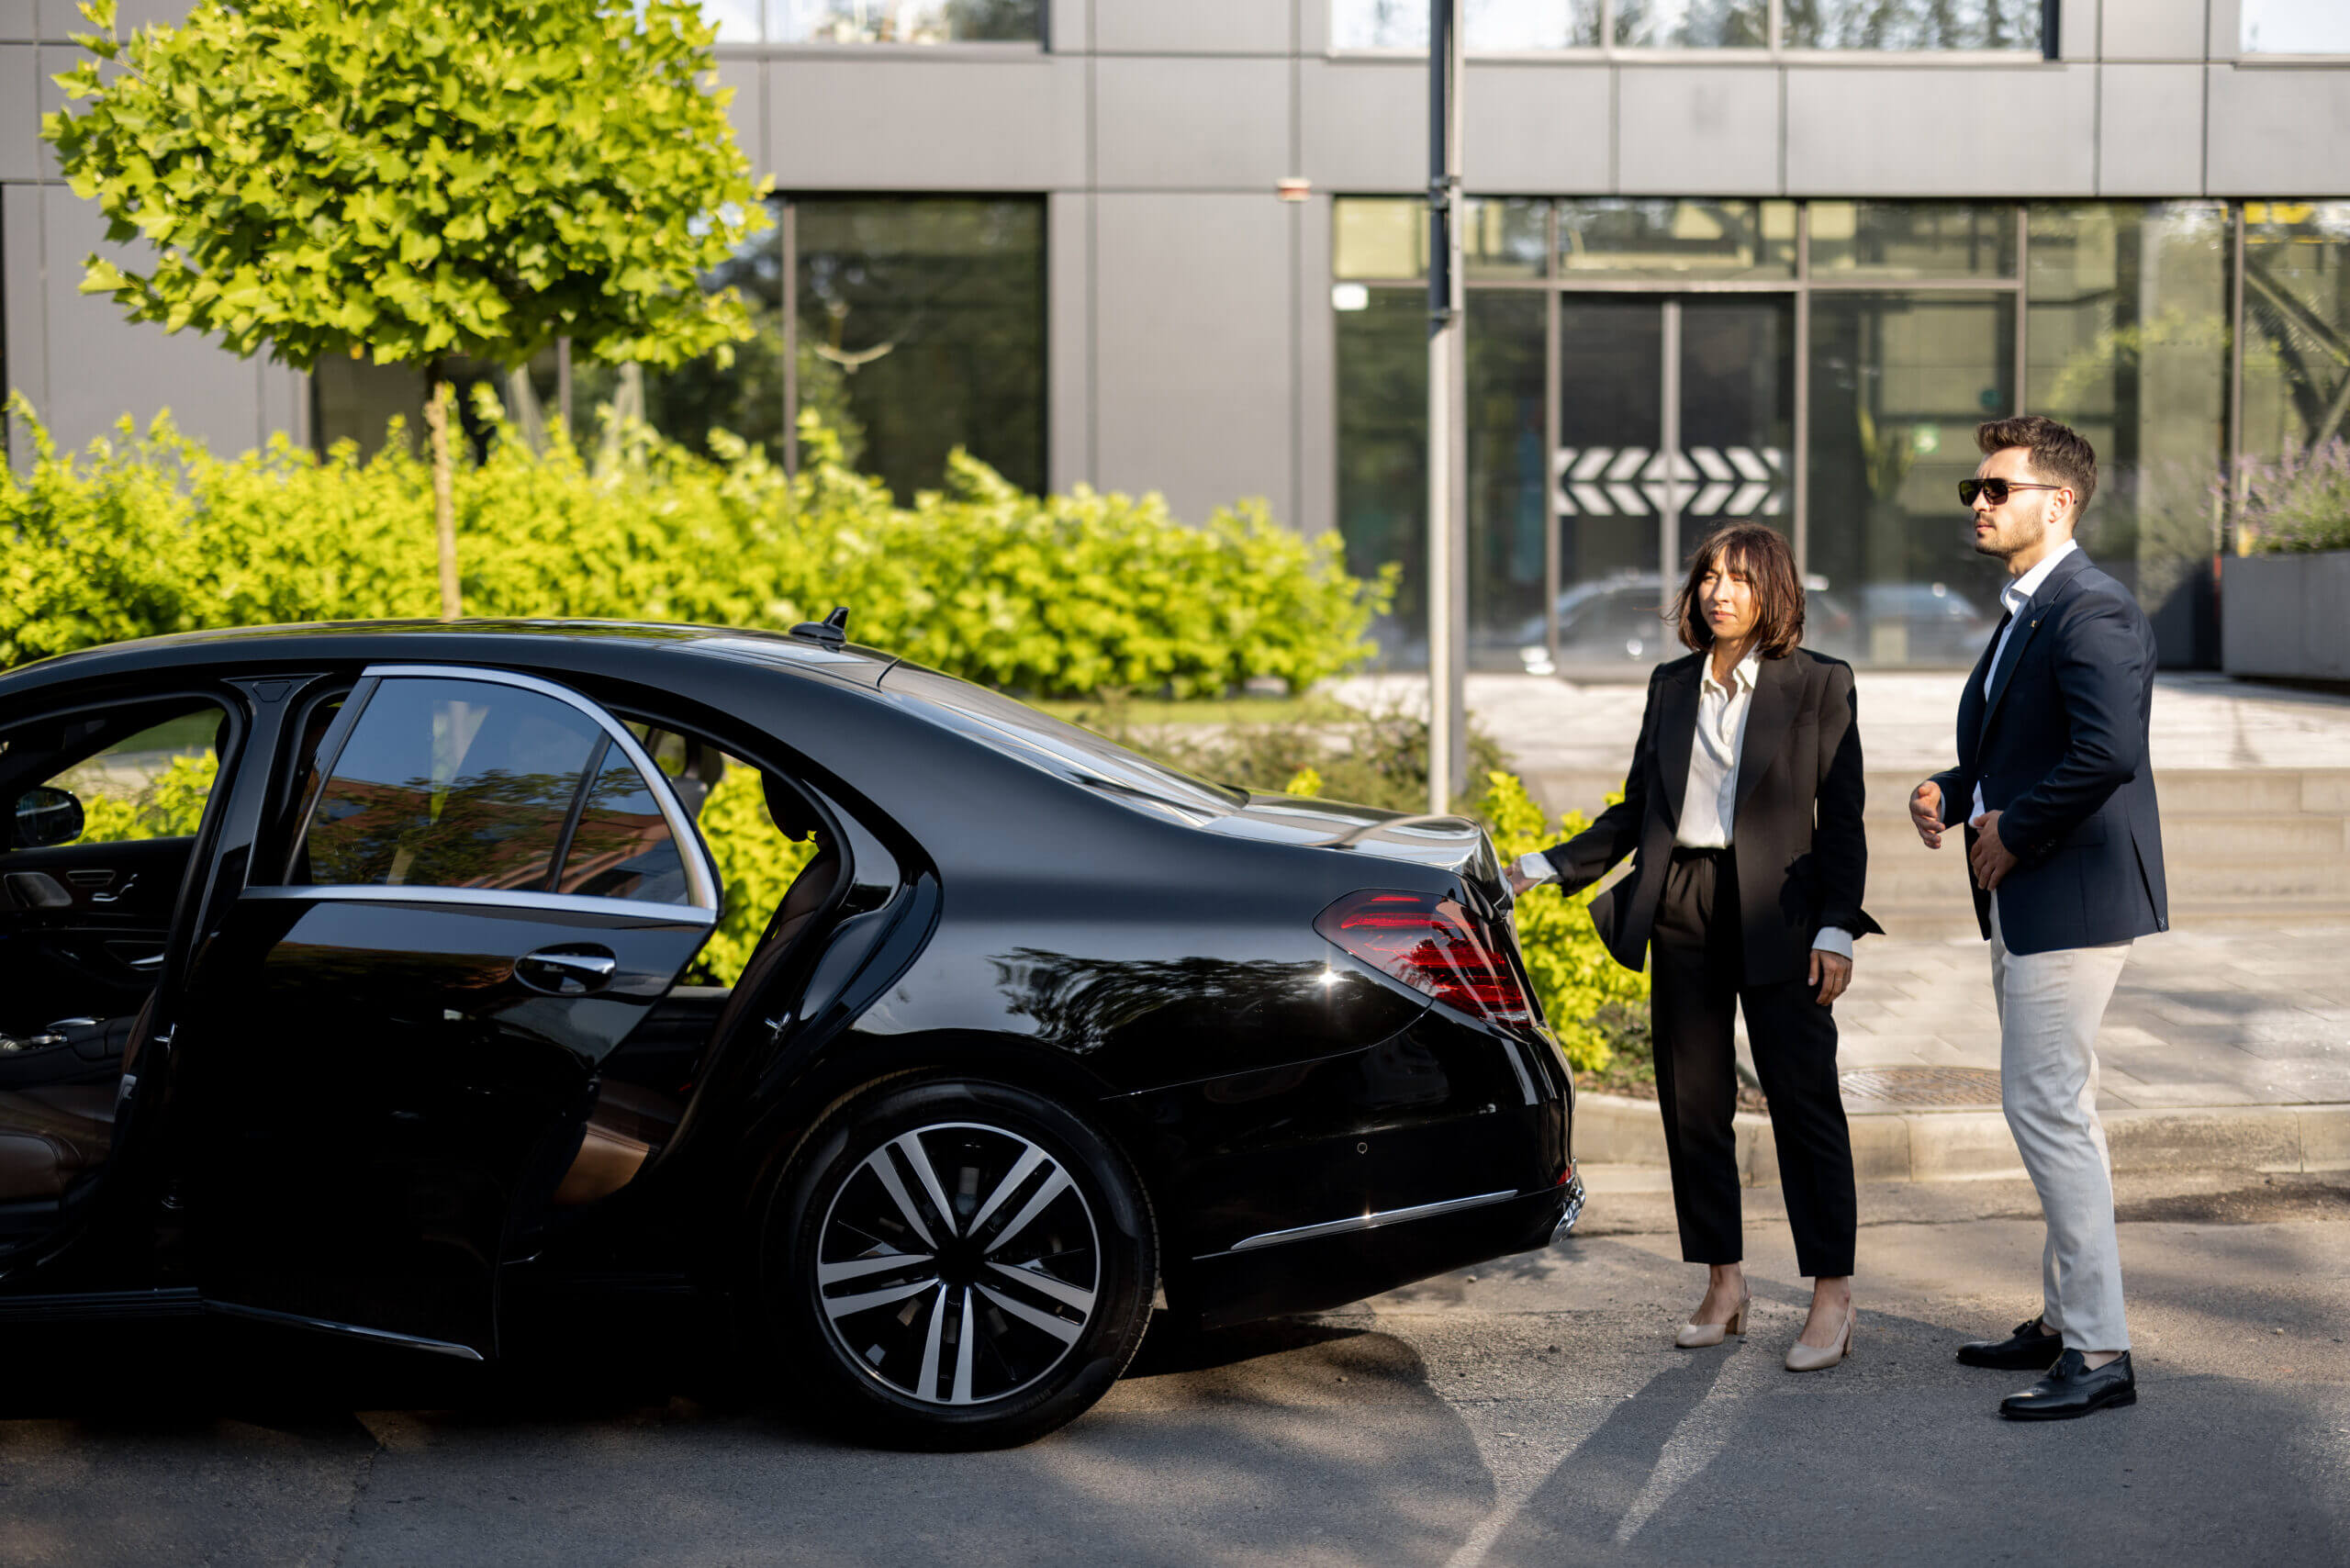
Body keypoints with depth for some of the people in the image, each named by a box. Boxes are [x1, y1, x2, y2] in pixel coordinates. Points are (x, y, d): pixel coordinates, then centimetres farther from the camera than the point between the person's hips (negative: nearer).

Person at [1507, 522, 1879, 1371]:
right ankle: (1722, 1285, 17)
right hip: (1682, 910, 5)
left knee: (1803, 1098, -6)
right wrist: (1547, 867, 7)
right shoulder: (1671, 686, 13)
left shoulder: (1817, 684, 0)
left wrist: (1835, 929, -12)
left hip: (1775, 911, -5)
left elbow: (1841, 817, -3)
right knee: (1692, 1101, 6)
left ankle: (1832, 1298, -1)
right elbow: (1637, 809, 15)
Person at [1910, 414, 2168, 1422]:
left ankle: (2100, 1351, -5)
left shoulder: (2092, 612, -16)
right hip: (2024, 905, 11)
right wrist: (1949, 792, 7)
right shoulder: (2024, 614, 17)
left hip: (2071, 898, -11)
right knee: (2053, 1111, 16)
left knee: (2046, 1107, -10)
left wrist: (2015, 833, -18)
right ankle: (2065, 1320, 27)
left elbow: (2108, 752, -29)